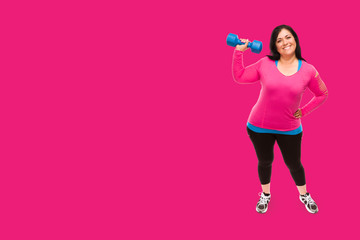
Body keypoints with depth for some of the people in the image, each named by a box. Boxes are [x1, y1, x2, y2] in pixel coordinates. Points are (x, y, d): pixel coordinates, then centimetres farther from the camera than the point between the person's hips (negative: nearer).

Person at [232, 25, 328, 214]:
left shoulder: (308, 70, -8)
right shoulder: (265, 64, -9)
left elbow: (322, 94, 6)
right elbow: (239, 77, -4)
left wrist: (303, 111, -2)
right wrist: (239, 51, -10)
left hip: (290, 130, 0)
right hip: (259, 127, 0)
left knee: (294, 164, 15)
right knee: (265, 162, 18)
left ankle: (304, 195, 44)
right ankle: (265, 195, 44)